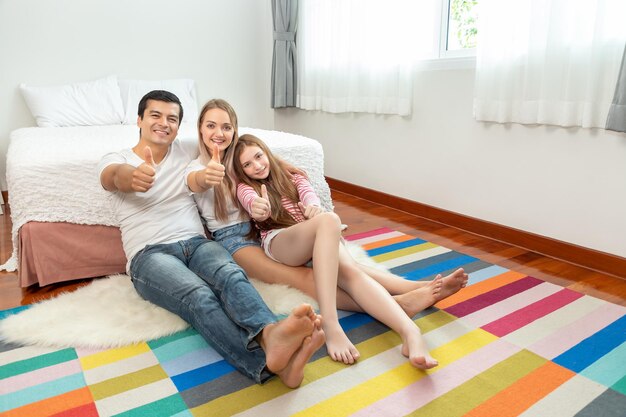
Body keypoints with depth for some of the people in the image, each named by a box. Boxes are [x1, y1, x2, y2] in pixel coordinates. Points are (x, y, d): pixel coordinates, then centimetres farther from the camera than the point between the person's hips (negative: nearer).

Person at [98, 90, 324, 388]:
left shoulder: (185, 150, 18)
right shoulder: (115, 160, 7)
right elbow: (116, 175, -18)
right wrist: (131, 176, -46)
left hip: (196, 243, 4)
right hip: (149, 255, -3)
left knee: (231, 275, -34)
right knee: (199, 296, -36)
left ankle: (269, 334, -62)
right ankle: (270, 362, -59)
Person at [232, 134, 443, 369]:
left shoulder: (292, 179, 27)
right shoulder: (245, 188, 17)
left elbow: (308, 192, 1)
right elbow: (252, 201, -11)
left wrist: (313, 205, -26)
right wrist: (257, 208, -38)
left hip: (316, 241, 4)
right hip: (278, 242, -3)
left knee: (350, 270, -30)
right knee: (329, 220, -36)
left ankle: (410, 333, -50)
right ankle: (330, 325, -49)